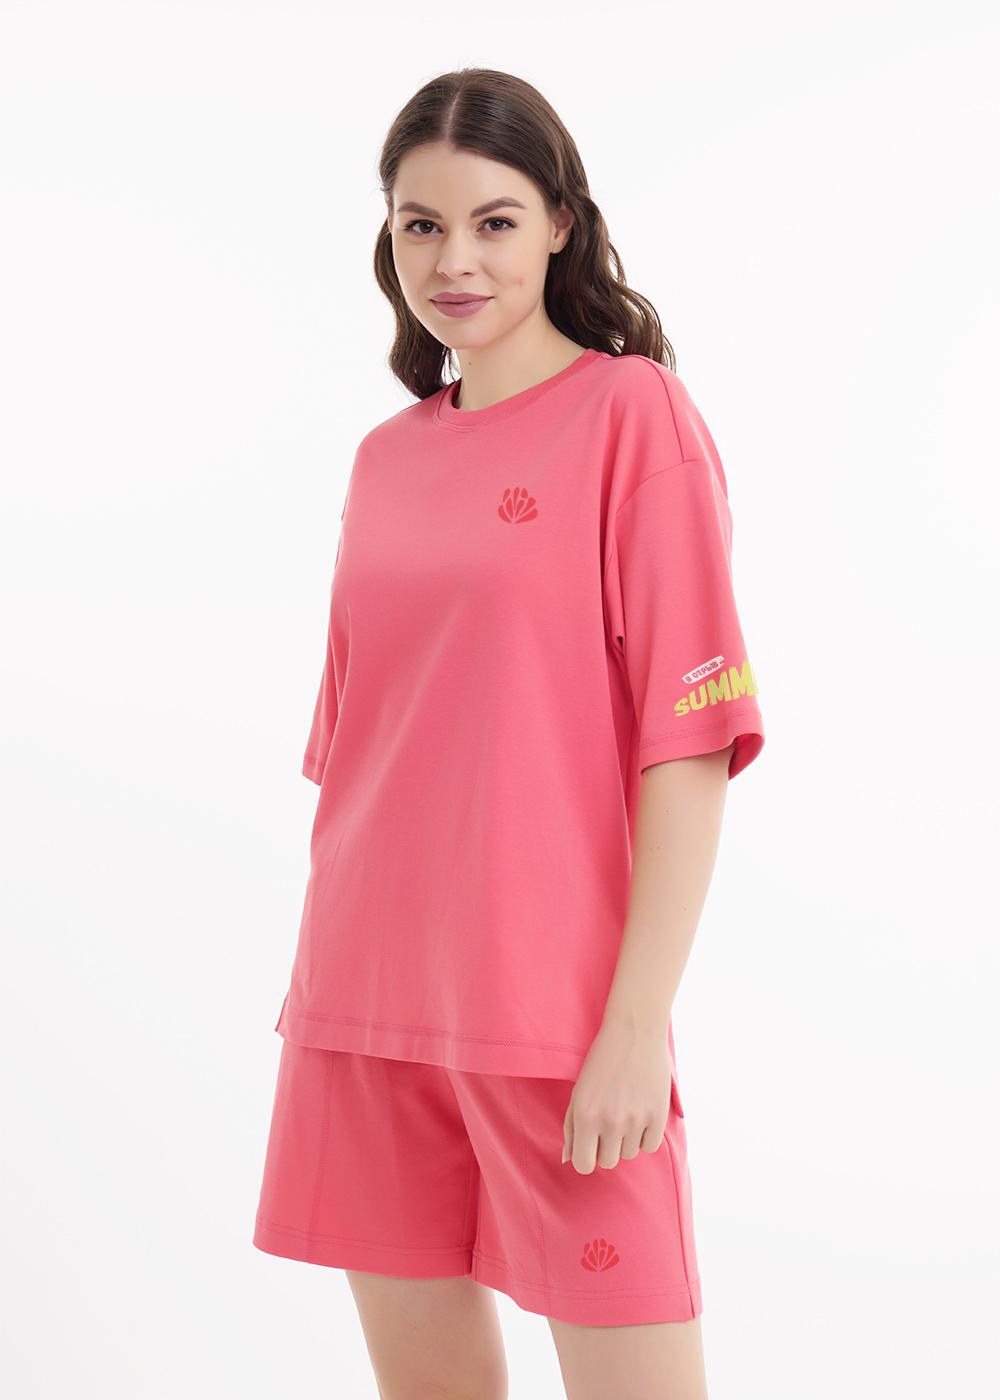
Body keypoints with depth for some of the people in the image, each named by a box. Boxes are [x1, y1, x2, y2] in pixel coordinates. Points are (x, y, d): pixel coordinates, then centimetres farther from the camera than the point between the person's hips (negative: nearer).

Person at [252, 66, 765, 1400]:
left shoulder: (634, 413, -5)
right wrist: (323, 979, 11)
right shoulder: (386, 457, 12)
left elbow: (691, 738, -10)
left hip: (560, 1021, -5)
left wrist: (641, 1018, -15)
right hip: (367, 1008, 6)